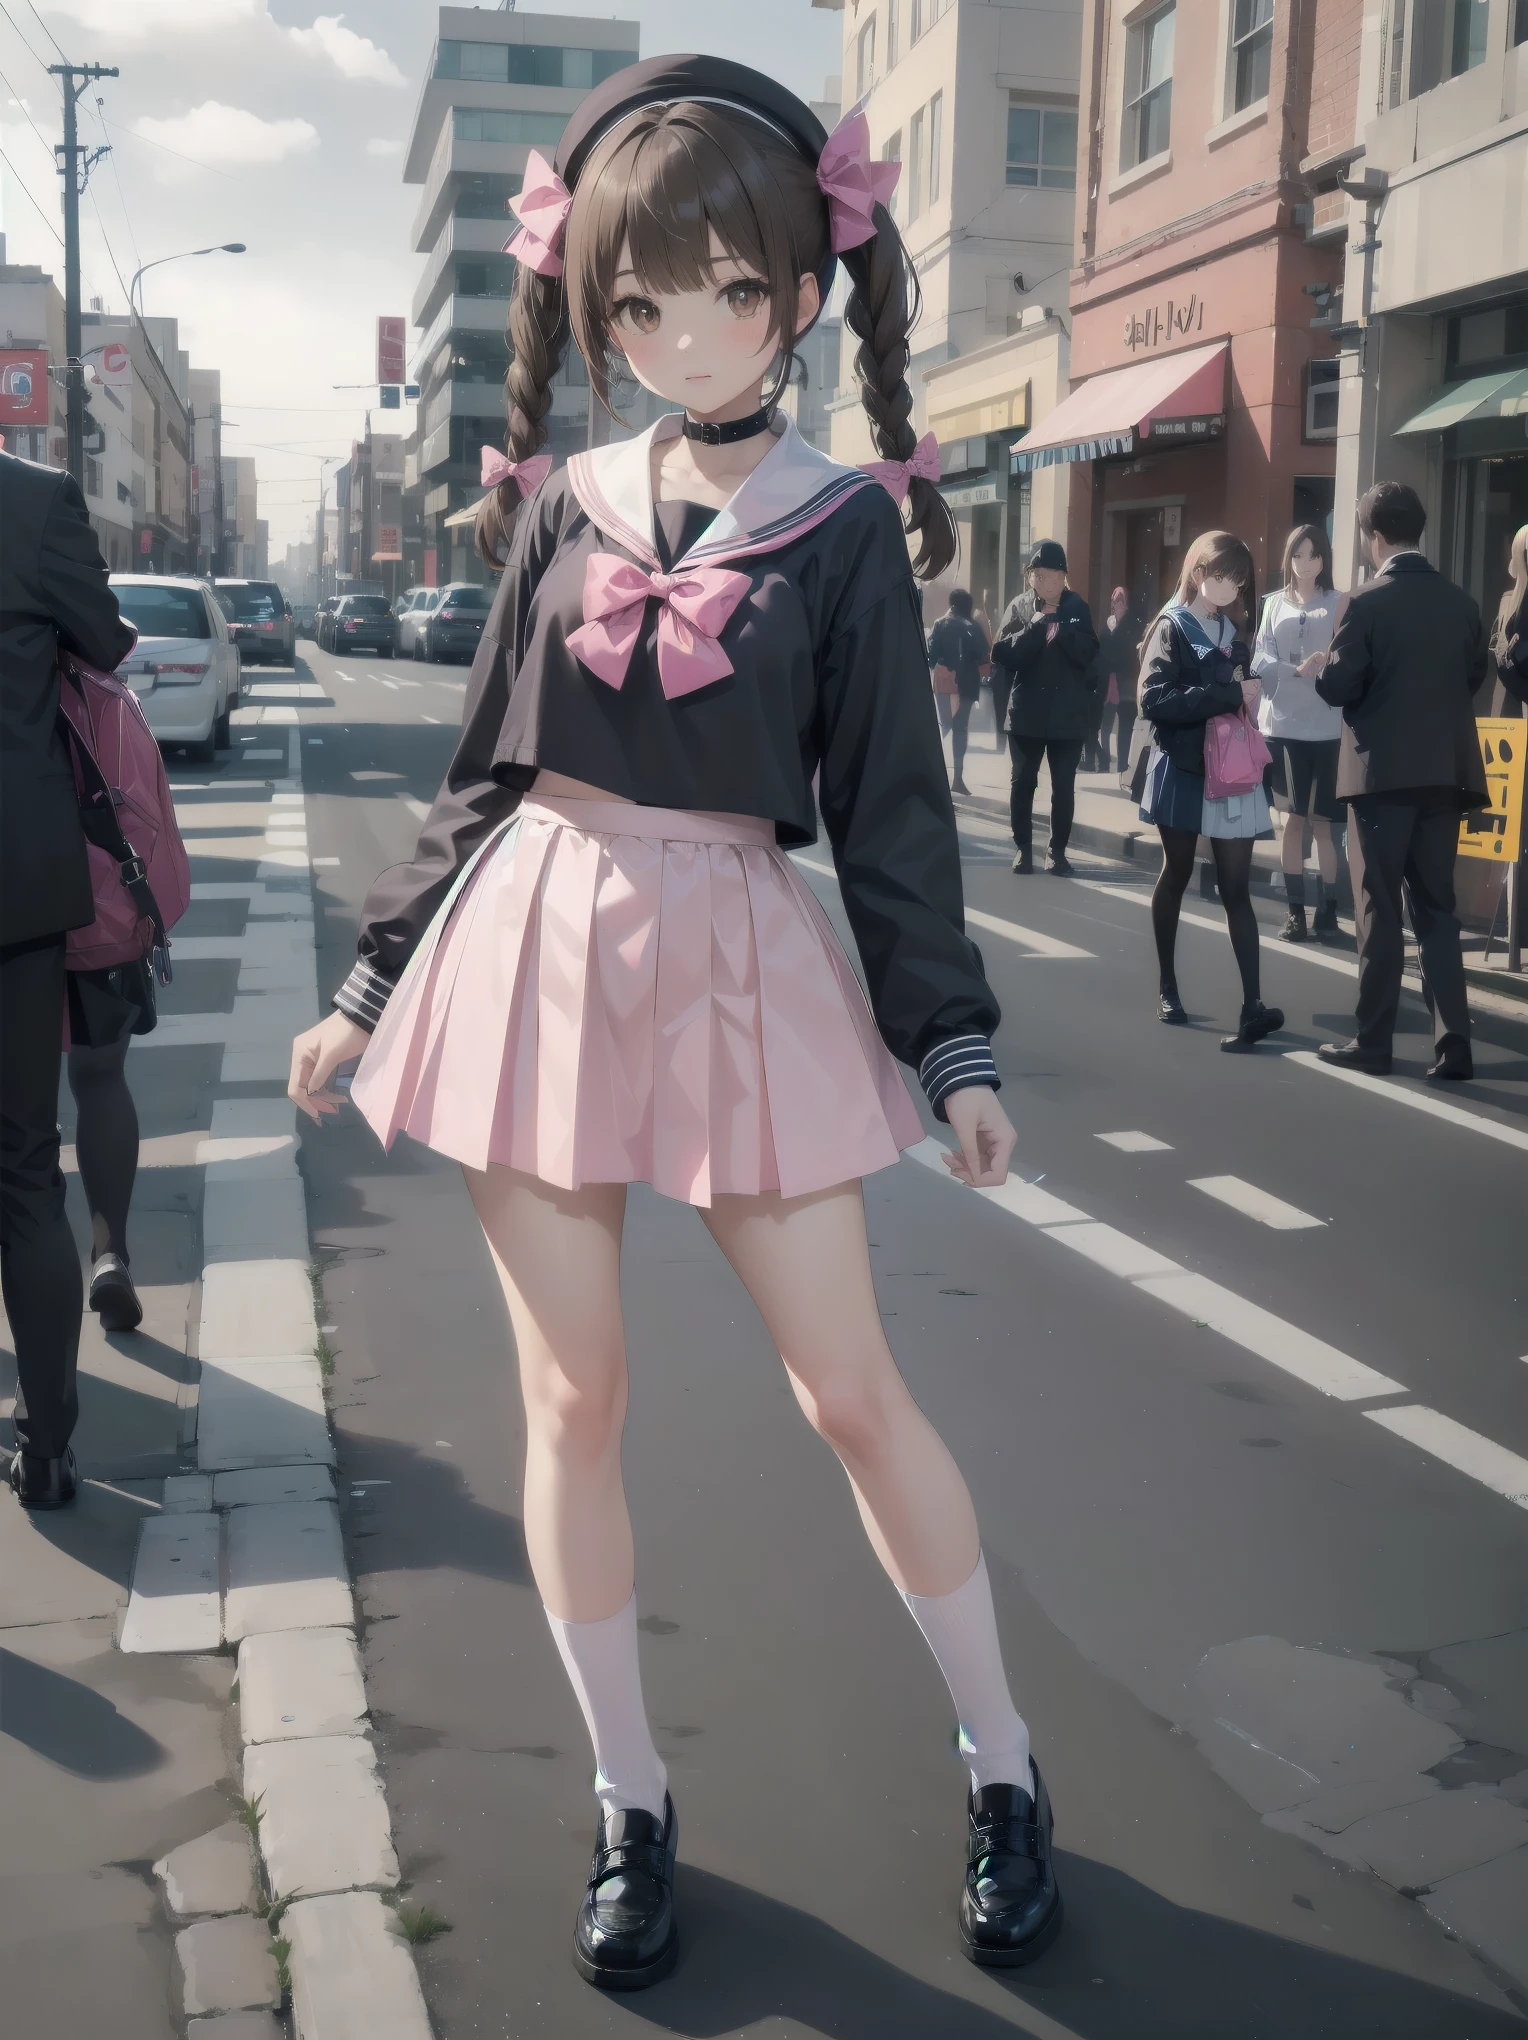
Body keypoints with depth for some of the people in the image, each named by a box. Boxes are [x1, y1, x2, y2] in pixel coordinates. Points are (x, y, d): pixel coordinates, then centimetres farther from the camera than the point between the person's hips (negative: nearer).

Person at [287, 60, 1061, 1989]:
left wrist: (956, 1044, -2)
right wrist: (372, 984, 11)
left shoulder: (843, 521, 0)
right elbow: (484, 768, 11)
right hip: (537, 942, 3)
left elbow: (892, 801, 1)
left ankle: (1002, 1768, 23)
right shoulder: (563, 502, 6)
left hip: (742, 960, -2)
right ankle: (629, 1804, 24)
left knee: (854, 1391, 2)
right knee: (571, 1401, 6)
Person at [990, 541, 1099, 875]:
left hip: (1068, 714, 0)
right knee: (1023, 782, 7)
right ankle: (1022, 847, 18)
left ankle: (1058, 851, 11)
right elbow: (1001, 654, -10)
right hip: (1027, 712, 0)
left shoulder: (1077, 608, 2)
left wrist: (1057, 622, -20)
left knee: (1063, 786, 3)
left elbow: (1088, 654, -9)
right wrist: (1035, 623, -20)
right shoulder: (1019, 607, 0)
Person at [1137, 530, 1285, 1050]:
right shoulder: (1171, 628, -5)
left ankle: (1253, 1004, -13)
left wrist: (1246, 698, -5)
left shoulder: (1232, 631, 12)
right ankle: (1168, 987, 25)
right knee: (1176, 875, 10)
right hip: (1183, 771, -4)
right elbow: (1154, 700, -19)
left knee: (1236, 888, -5)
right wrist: (1229, 695, -22)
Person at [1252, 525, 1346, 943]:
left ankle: (1327, 910, 12)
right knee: (1293, 818, 4)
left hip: (1325, 727, -1)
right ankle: (1295, 911, 9)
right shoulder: (1274, 604, 8)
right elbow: (1261, 659, -1)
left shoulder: (1339, 604, 2)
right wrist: (1297, 670, -18)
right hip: (1283, 724, 2)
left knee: (1320, 821, 3)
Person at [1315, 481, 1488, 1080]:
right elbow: (1474, 678, 12)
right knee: (1438, 909, 10)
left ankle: (1372, 1043, 7)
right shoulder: (1461, 602, 5)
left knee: (1379, 911, 2)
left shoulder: (1366, 604, -12)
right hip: (1445, 772, 5)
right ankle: (1453, 1046, 8)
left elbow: (1337, 688, -12)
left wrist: (1317, 671, 8)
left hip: (1383, 772, -5)